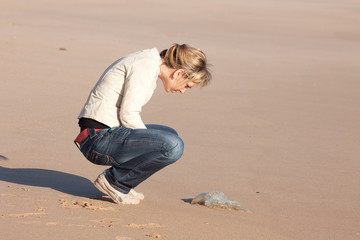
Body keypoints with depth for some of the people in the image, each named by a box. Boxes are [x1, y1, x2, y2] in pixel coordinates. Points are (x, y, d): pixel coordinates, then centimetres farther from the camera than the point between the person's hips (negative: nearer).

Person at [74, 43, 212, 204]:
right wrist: (150, 142, -6)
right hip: (100, 139, -10)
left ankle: (119, 183, 13)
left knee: (170, 135, 23)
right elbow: (127, 115, -19)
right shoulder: (147, 65, -14)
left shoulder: (148, 63, 16)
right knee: (173, 146, -23)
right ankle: (113, 182, -7)